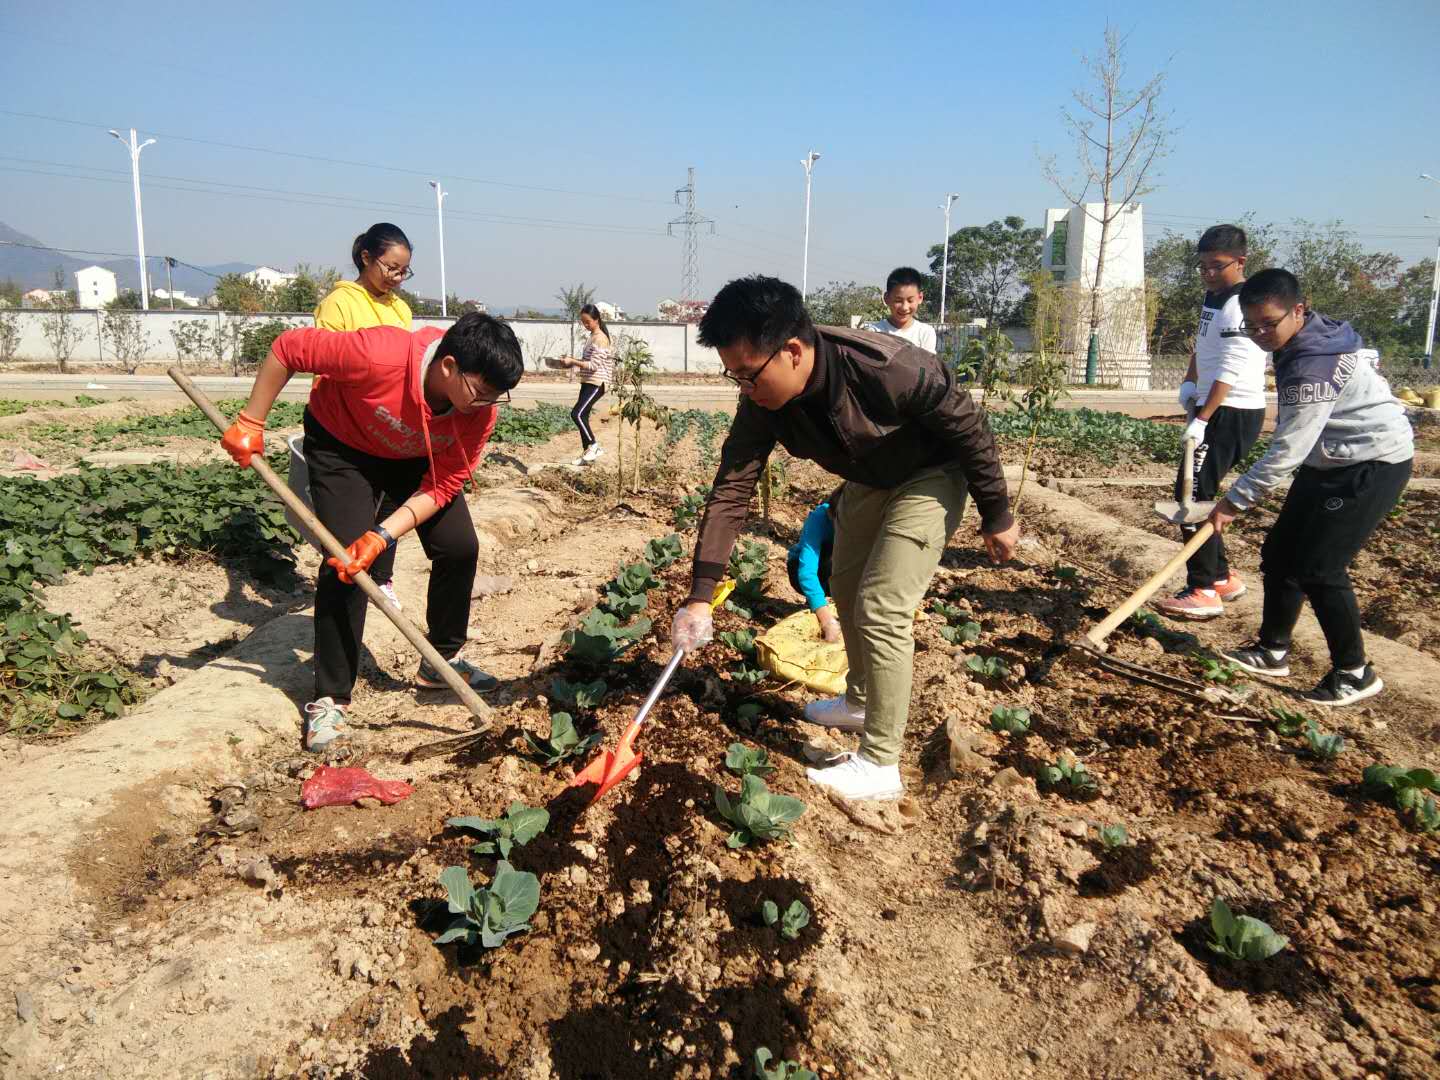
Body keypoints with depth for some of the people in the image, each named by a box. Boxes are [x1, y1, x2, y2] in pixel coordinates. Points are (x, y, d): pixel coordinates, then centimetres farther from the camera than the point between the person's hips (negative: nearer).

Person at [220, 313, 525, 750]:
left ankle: (441, 662, 17)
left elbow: (443, 485, -22)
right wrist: (250, 422, -21)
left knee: (459, 547, -5)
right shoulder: (379, 355, -40)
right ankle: (330, 699, -3)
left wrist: (383, 536, -33)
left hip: (416, 458, 4)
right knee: (345, 563, -16)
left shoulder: (482, 406, -27)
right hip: (342, 446, -4)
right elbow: (288, 347, -26)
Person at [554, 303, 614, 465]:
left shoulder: (600, 338, -14)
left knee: (577, 414, -17)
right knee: (582, 416, 8)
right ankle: (588, 453, 14)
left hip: (596, 383, -10)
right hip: (588, 382, 10)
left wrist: (573, 362, -20)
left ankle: (594, 446, -5)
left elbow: (594, 365, -21)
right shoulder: (593, 336, 16)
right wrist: (573, 362, 9)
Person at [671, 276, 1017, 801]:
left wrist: (997, 516, -14)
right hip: (869, 477, 7)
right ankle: (861, 700, 43)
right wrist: (701, 594, -22)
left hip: (931, 474, -7)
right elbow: (731, 489, -19)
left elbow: (969, 427, -24)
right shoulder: (763, 400, -21)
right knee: (846, 587, 19)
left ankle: (879, 765, -1)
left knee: (881, 609, -14)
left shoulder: (889, 368, -39)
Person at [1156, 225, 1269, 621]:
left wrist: (1201, 420, -27)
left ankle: (1204, 591, -8)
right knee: (1195, 494, 14)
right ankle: (1221, 577, 26)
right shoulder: (1212, 296, 13)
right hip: (1213, 410, 10)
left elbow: (1230, 372, -23)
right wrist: (1189, 384, 9)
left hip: (1233, 413, -10)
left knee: (1193, 495, -12)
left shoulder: (1242, 304, -16)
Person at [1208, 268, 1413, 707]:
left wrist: (1237, 499, -25)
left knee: (1319, 568, -12)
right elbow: (1364, 353, 23)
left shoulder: (1313, 366, -29)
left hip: (1373, 464, -10)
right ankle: (1273, 651, 21)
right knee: (1280, 551, 9)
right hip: (1332, 460, 11)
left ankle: (1354, 673, 4)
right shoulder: (1313, 337, 2)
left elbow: (1287, 450, -29)